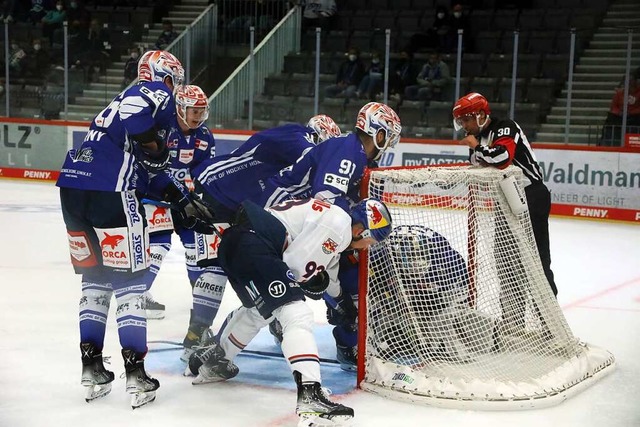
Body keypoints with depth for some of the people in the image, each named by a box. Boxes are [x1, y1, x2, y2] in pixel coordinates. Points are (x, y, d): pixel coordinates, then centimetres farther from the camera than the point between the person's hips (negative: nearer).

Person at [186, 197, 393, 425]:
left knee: (260, 311, 34)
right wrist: (316, 280, 4)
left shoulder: (333, 218, 22)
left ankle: (212, 357, 50)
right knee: (297, 315, -16)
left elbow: (330, 279, 31)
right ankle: (309, 394, -25)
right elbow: (297, 262, -13)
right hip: (250, 245, -11)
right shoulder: (338, 223, -9)